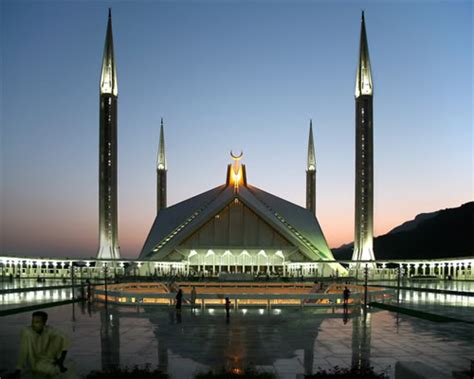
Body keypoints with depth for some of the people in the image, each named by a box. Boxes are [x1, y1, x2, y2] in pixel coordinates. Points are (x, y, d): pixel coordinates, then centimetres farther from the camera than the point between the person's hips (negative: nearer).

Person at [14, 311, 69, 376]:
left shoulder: (49, 330, -14)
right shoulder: (26, 331, -24)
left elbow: (65, 340, -10)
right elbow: (23, 351, -25)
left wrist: (62, 358, -19)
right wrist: (18, 369, -25)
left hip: (47, 357, 4)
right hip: (35, 360, -3)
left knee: (58, 337, -19)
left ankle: (59, 363, -6)